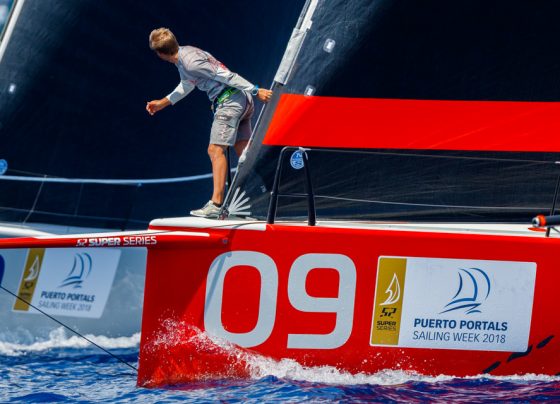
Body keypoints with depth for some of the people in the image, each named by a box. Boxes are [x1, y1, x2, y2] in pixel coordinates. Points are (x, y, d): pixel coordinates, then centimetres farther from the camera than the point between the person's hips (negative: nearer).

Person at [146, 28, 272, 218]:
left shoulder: (191, 62, -18)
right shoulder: (183, 54, 13)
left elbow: (226, 75, -19)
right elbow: (187, 85, 32)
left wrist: (256, 91, -16)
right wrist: (163, 102, 38)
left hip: (230, 101, -10)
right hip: (242, 101, 10)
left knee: (215, 150, -12)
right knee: (243, 152, 9)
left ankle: (216, 204, -17)